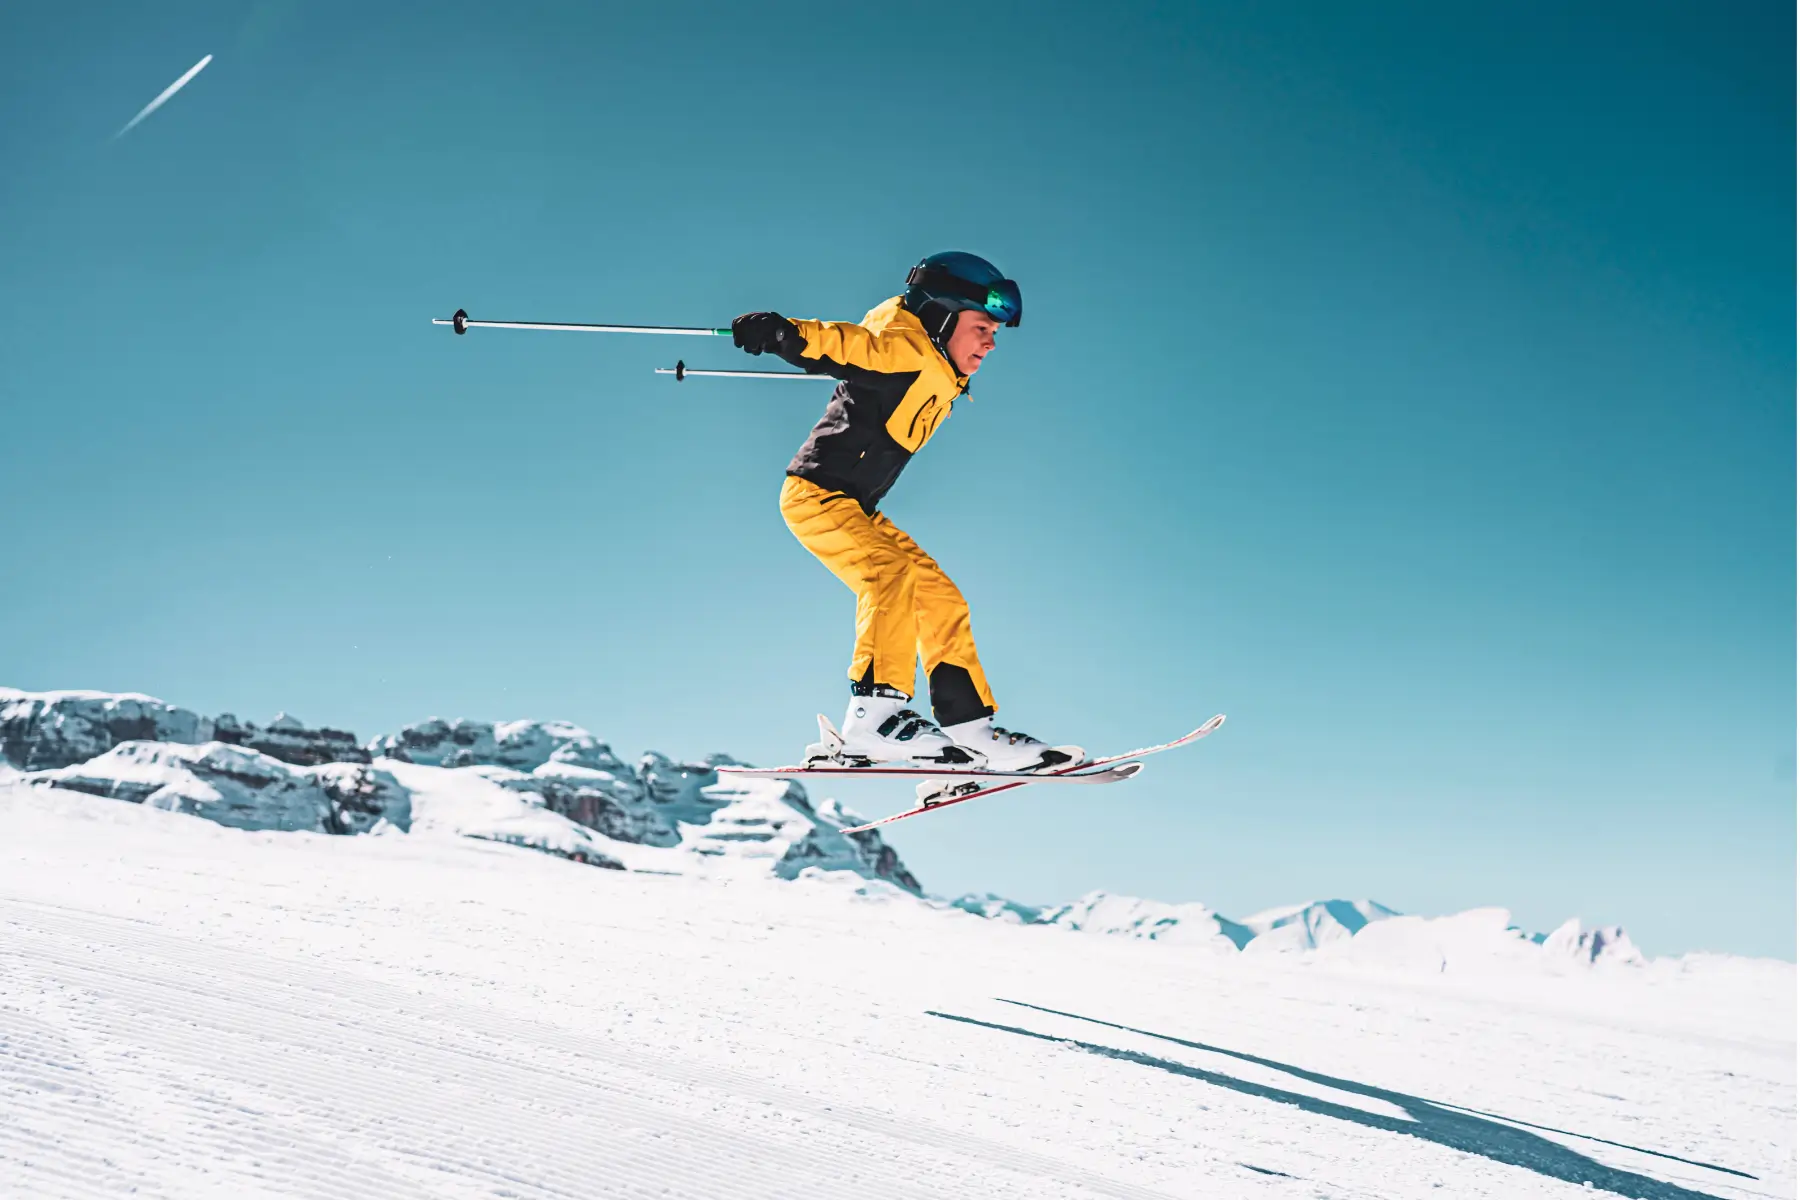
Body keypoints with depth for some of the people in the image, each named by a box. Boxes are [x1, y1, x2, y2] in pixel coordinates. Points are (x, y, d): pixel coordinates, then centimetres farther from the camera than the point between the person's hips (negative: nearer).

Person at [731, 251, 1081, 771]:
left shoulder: (940, 380, 13)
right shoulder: (904, 350, -15)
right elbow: (846, 343, -32)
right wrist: (785, 334, -48)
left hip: (856, 506, 10)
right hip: (815, 493, -10)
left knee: (940, 597, 5)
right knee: (894, 573, -29)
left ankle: (971, 730, 6)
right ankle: (874, 712, -34)